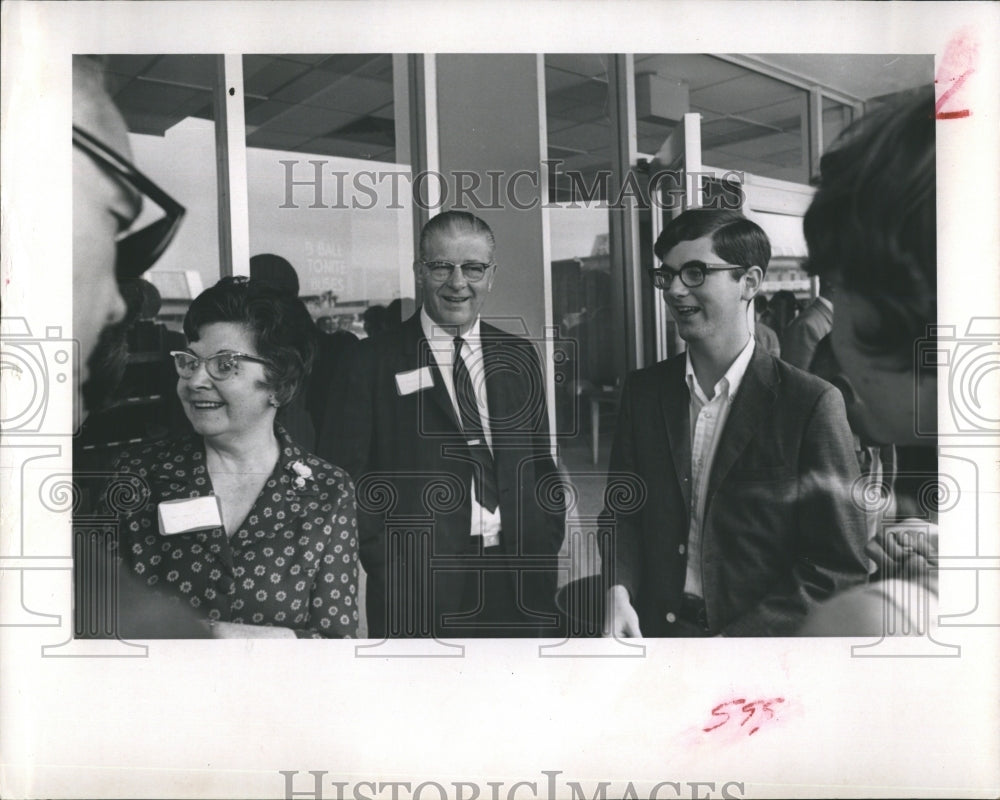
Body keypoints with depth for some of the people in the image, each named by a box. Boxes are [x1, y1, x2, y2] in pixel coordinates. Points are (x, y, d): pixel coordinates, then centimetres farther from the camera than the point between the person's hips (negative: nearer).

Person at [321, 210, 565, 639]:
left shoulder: (520, 357, 10)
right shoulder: (374, 361, -3)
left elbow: (542, 466, 13)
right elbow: (345, 477, -5)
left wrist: (545, 548, 4)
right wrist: (386, 564, -10)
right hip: (418, 590, -3)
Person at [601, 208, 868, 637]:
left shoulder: (811, 403, -7)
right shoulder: (643, 390, 7)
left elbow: (839, 567, -6)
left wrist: (736, 640, -12)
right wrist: (618, 590, -5)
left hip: (759, 633, -4)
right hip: (653, 629, 4)